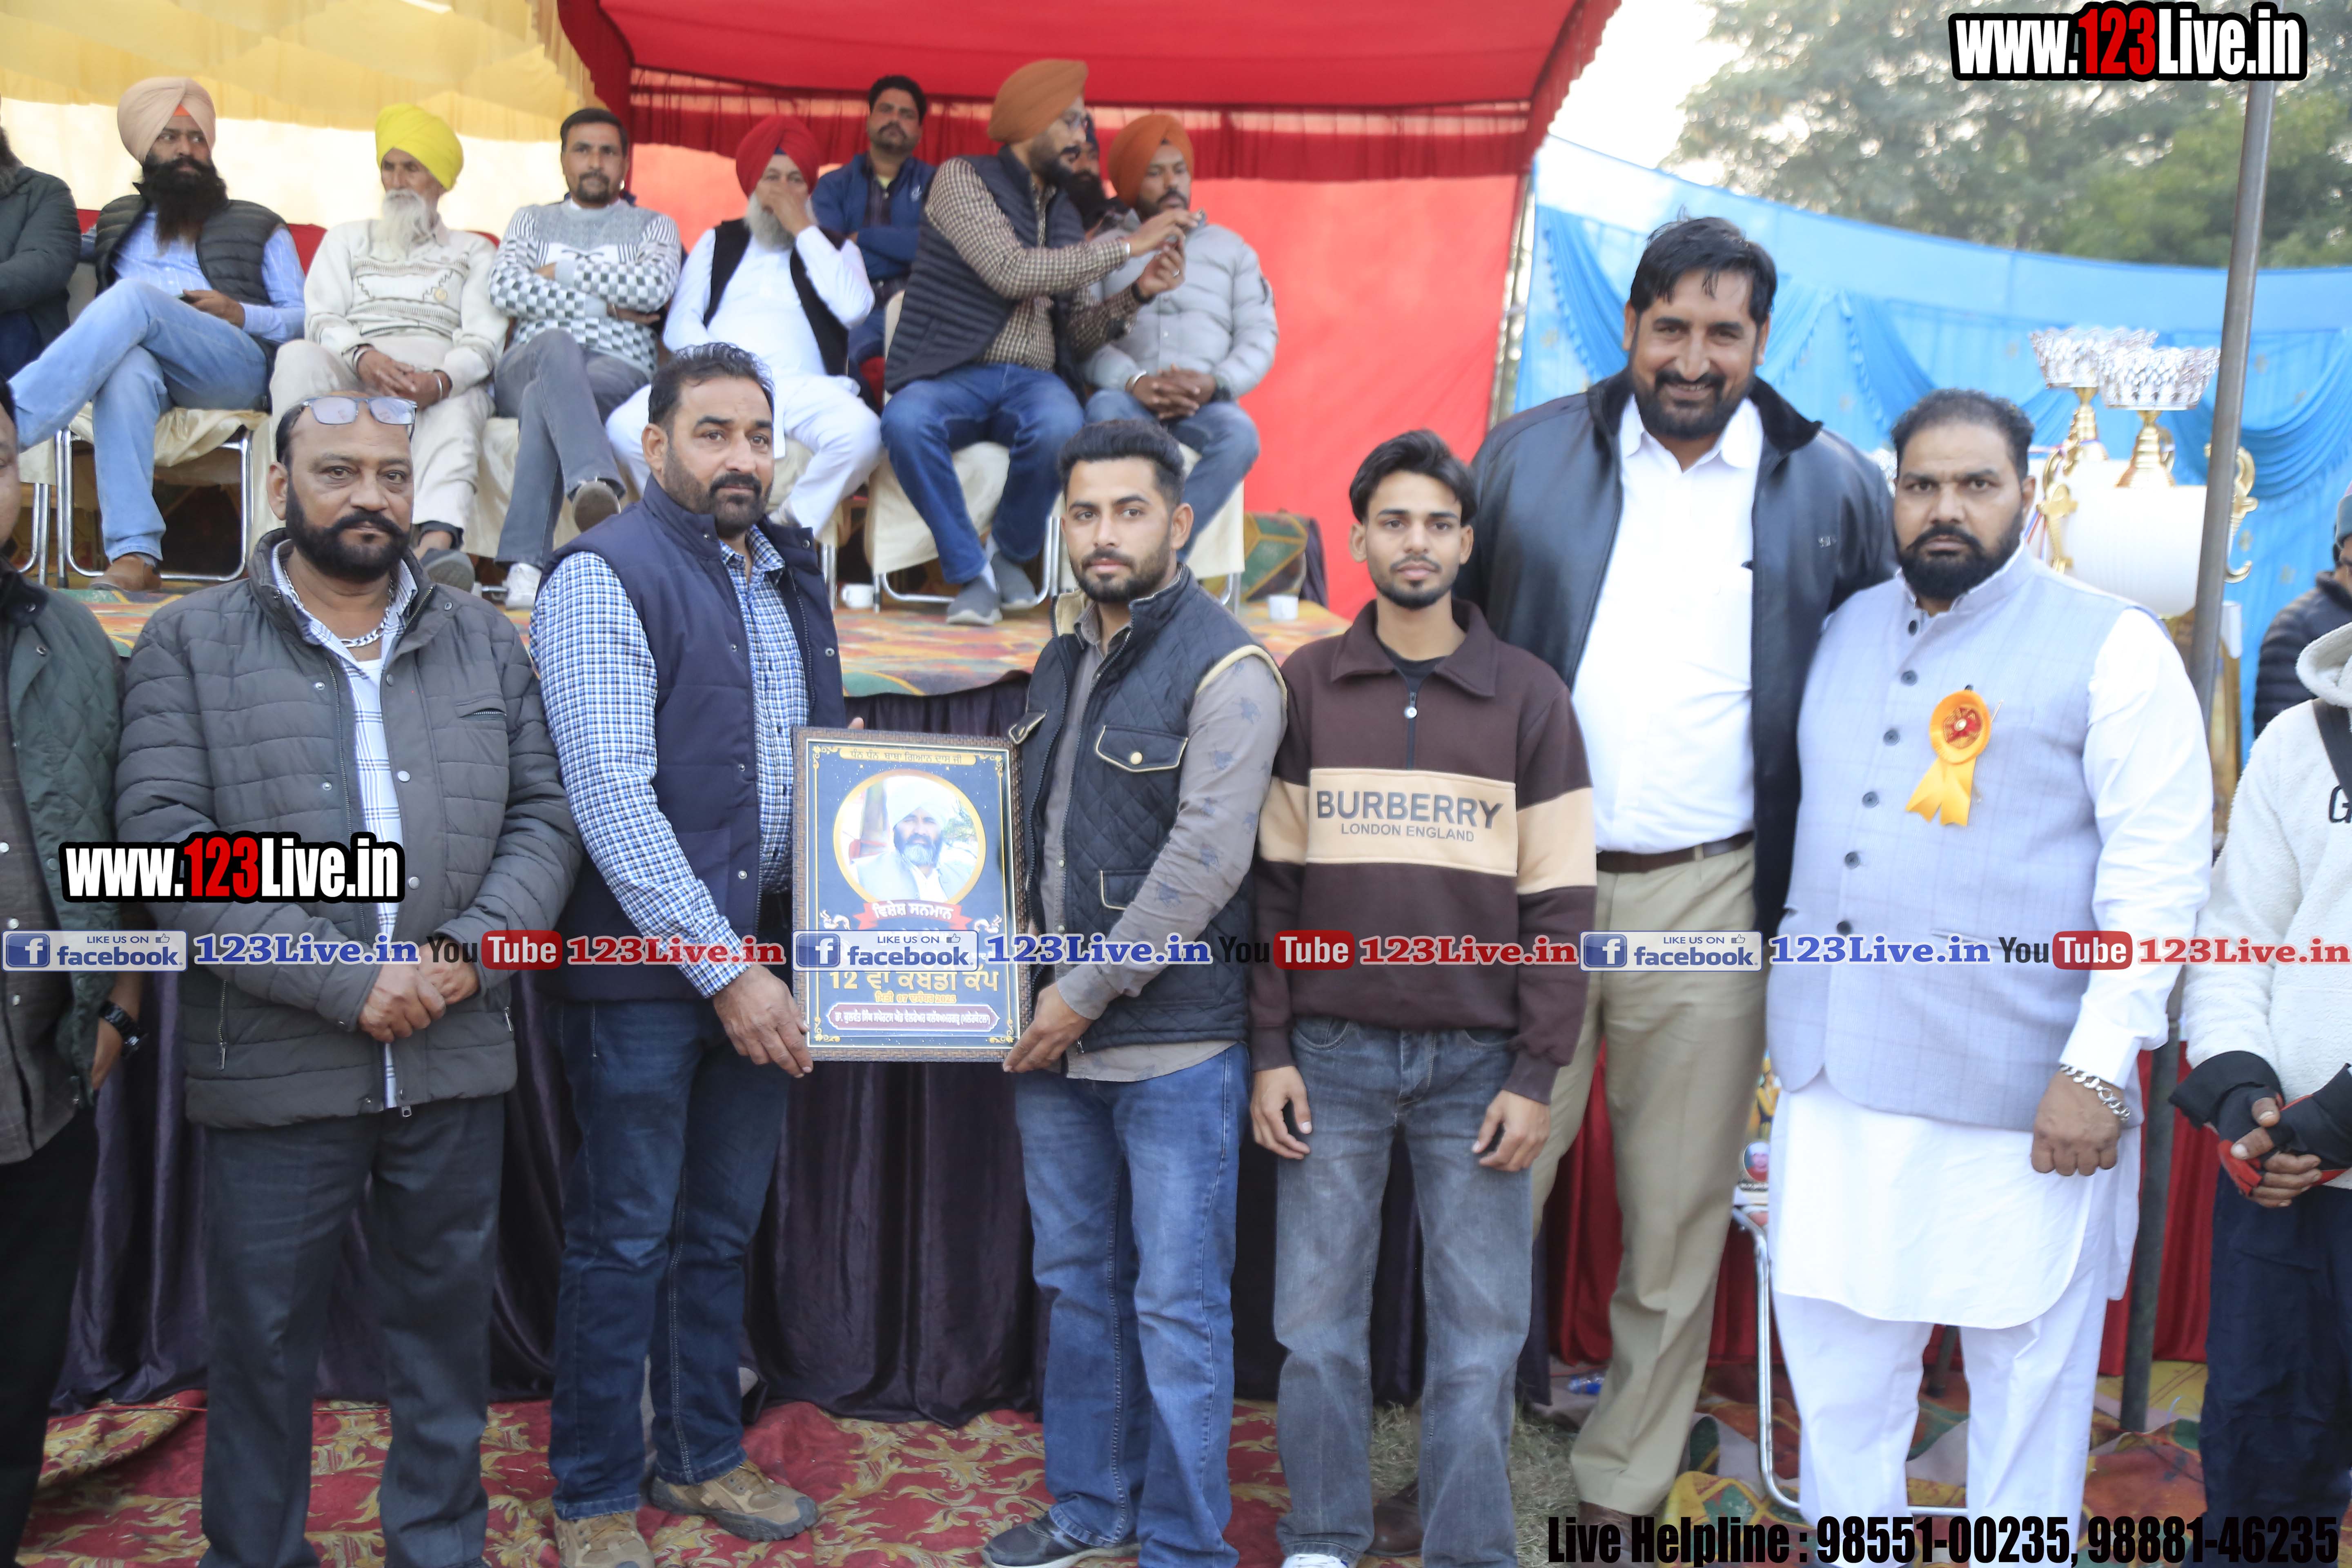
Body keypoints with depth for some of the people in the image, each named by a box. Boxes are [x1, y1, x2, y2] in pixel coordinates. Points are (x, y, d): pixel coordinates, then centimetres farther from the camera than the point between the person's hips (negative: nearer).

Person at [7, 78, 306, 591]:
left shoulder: (258, 227, 26)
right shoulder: (117, 223, 34)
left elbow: (304, 320, 15)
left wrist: (240, 313, -2)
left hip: (237, 364, -1)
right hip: (148, 361, 2)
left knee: (133, 298, -32)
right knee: (128, 366, -39)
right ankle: (132, 556, -52)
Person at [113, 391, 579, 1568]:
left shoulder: (484, 642, 9)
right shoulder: (189, 644, -1)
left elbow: (543, 817, 6)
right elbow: (166, 846, -10)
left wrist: (468, 950, -11)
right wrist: (348, 981, -16)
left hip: (456, 1064, 3)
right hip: (272, 1071, -2)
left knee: (448, 1326, 15)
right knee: (263, 1342, 10)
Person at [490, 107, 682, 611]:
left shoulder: (654, 226, 21)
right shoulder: (531, 220, 26)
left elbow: (653, 288, -4)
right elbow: (506, 290, 4)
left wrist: (562, 272, 3)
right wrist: (606, 307, -2)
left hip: (619, 373, -1)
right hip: (532, 361, 1)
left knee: (545, 398, -36)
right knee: (558, 345, -38)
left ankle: (525, 562, -50)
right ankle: (596, 483, -64)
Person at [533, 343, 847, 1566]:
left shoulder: (789, 577, 12)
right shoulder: (605, 575, -11)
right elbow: (612, 797, -19)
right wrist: (721, 970, -20)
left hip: (760, 959, 7)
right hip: (646, 965, -7)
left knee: (722, 1231, 18)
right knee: (624, 1240, 5)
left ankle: (702, 1456, 34)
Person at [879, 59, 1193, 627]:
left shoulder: (1063, 213, 19)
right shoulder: (963, 178, 1)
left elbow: (1074, 334, 18)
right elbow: (1011, 272, -16)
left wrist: (1138, 293, 1)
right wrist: (1127, 245, -12)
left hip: (1034, 381, 4)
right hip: (952, 373, -3)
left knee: (1062, 425, -33)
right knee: (905, 422, -37)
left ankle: (1012, 554, -6)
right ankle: (973, 574, -18)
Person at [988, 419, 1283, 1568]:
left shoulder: (1226, 669, -11)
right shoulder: (1062, 660, 13)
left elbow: (1204, 859, -18)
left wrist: (1087, 992, -16)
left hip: (1174, 1041, -7)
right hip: (1055, 1037, 7)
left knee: (1177, 1303, 2)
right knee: (1076, 1281, 17)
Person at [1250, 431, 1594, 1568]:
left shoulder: (1528, 695, 2)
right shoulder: (1305, 686, 4)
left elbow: (1558, 903, 1)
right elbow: (1272, 886, 4)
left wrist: (1536, 1076, -4)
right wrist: (1269, 1053, 0)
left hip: (1476, 1060, 0)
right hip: (1333, 1053, 1)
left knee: (1479, 1335, 6)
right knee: (1317, 1323, 8)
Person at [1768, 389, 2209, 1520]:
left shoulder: (2111, 646, -3)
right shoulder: (1845, 633, 12)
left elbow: (2160, 869, -8)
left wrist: (2099, 1066, -14)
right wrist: (1792, 1016, 17)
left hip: (2014, 1092, -5)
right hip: (1832, 1074, 5)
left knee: (2028, 1364, 7)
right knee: (1834, 1347, 12)